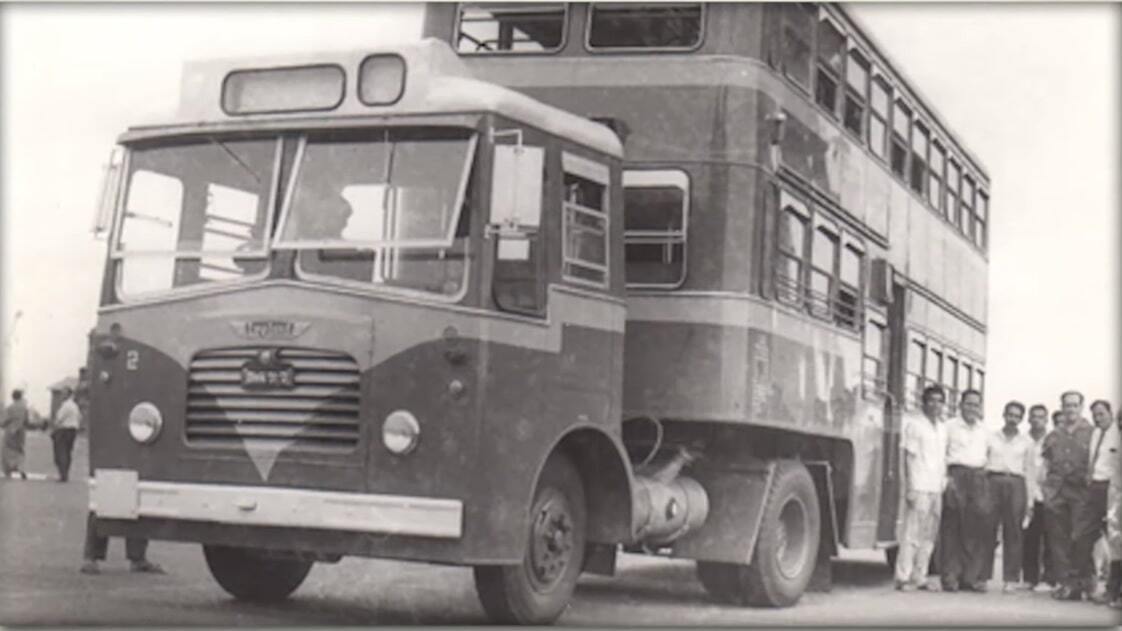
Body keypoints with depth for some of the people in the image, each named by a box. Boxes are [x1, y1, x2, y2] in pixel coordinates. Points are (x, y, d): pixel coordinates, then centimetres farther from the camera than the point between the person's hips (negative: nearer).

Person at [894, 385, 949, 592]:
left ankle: (919, 577, 11)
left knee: (929, 536, 6)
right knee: (912, 534, -8)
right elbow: (909, 457, -6)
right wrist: (910, 487, -12)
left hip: (936, 489, 6)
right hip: (919, 487, -6)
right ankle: (903, 577, -4)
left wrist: (944, 484, 12)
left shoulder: (942, 428, 17)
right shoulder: (915, 424, -2)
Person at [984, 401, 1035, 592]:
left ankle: (1011, 578, 0)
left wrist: (1029, 502, 7)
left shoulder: (1027, 443, 14)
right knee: (988, 530, -6)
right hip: (993, 482, 0)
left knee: (1013, 532, -3)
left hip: (1016, 484, 0)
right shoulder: (991, 438, 12)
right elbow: (981, 464, 11)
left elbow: (1029, 472, 13)